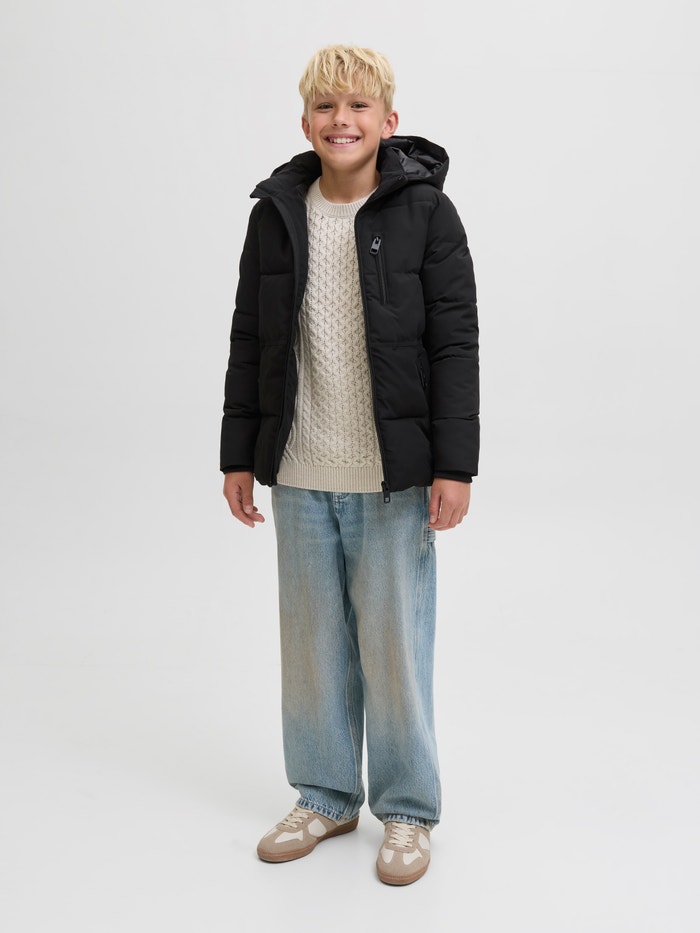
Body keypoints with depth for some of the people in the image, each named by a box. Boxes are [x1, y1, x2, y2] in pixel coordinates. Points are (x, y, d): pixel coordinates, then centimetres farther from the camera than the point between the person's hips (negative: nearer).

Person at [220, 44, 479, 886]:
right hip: (300, 475, 4)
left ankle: (407, 810, 23)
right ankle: (325, 796, 31)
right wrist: (238, 454, 9)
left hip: (393, 477, -3)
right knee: (311, 641, 13)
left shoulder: (425, 211, -4)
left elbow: (456, 342, -6)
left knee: (395, 643, 5)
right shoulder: (276, 214, 6)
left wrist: (454, 464, -11)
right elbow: (250, 339, 10)